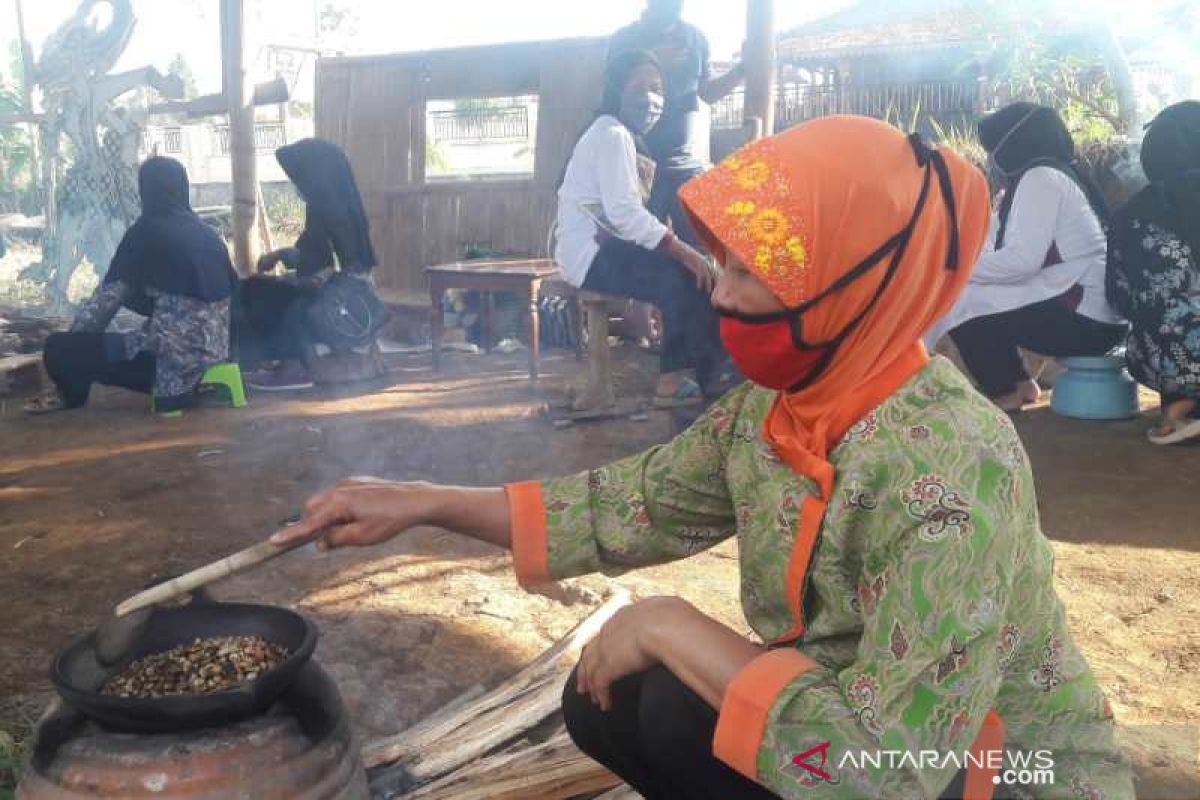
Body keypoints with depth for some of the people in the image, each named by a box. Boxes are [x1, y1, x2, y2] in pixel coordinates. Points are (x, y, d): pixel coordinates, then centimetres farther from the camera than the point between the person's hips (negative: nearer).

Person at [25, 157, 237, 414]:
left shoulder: (145, 231, -5)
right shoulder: (207, 233, 11)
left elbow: (106, 299, -3)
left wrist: (68, 348, 12)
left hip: (179, 361, -8)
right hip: (216, 352, 8)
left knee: (58, 348, 1)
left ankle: (70, 396, 28)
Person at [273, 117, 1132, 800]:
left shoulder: (951, 462, -32)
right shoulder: (768, 408, -9)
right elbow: (629, 506, 0)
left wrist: (674, 627, -29)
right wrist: (422, 502, -4)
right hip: (877, 718, 7)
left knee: (690, 714, -25)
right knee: (606, 698, -1)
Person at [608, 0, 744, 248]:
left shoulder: (695, 37, 12)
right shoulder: (624, 39, 2)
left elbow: (708, 92, 17)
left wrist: (742, 70, 1)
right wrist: (653, 64, -17)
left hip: (692, 162, 3)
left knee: (700, 248, -2)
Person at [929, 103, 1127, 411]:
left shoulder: (1040, 178, -12)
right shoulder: (1044, 177, 18)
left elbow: (1021, 260, -22)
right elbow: (998, 250, 13)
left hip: (1087, 318, -10)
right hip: (1084, 312, 10)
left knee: (958, 301, -11)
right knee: (973, 293, 14)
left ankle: (1005, 392, 4)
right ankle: (1016, 384, 17)